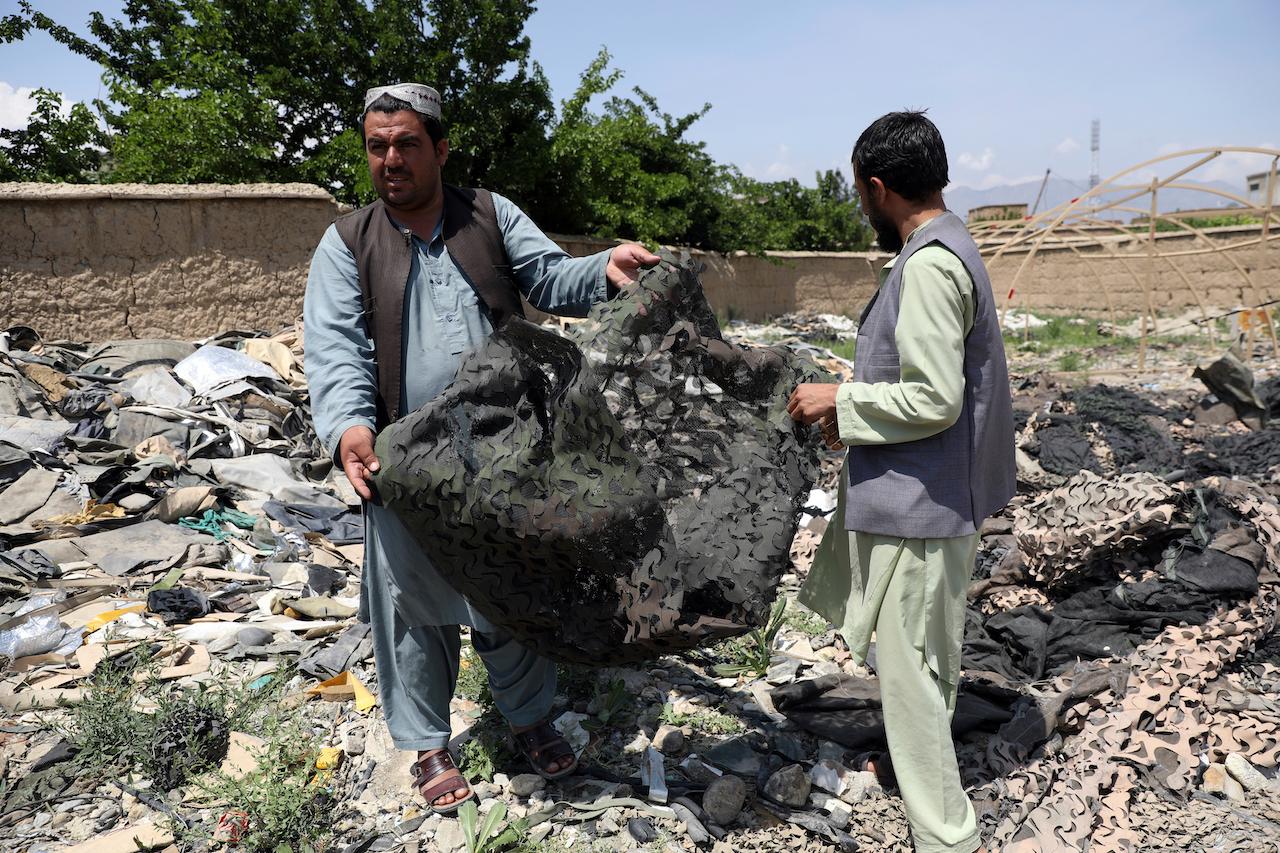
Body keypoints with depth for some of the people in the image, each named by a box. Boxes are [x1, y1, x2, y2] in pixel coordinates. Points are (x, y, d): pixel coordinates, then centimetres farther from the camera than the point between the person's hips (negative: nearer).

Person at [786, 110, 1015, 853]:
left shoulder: (929, 264, -21)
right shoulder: (946, 248, 10)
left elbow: (933, 400, -25)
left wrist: (840, 401, -14)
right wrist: (856, 408, 10)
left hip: (920, 500, -11)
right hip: (921, 492, 11)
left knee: (912, 668, 1)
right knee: (924, 660, 25)